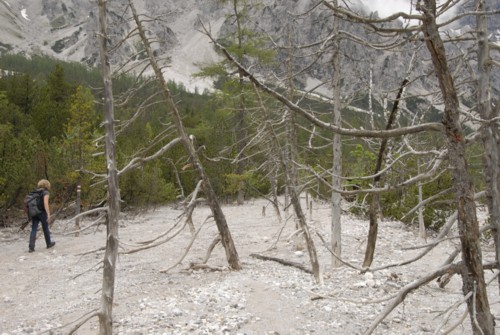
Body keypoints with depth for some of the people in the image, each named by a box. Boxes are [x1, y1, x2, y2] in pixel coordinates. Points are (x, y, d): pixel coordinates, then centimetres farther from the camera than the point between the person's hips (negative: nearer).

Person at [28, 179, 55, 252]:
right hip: (42, 212, -5)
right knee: (45, 228, 11)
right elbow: (46, 204, -20)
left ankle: (31, 247, -10)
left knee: (33, 230, 0)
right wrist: (48, 215, -22)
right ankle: (49, 243, 28)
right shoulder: (45, 192, -8)